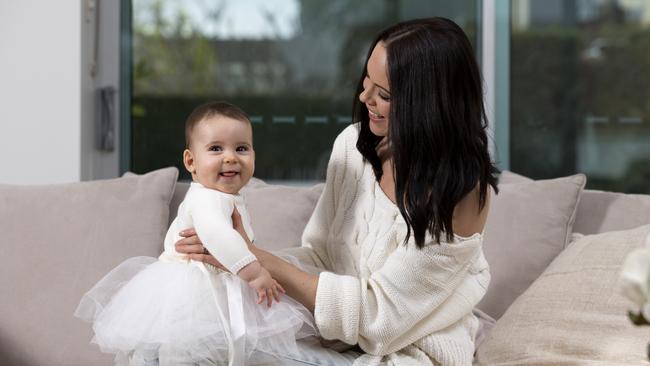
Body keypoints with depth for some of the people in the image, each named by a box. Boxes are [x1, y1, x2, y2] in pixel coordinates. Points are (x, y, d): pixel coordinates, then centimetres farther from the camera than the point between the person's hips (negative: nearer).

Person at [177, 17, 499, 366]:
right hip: (338, 337, 6)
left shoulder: (462, 192, -20)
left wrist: (252, 256, -21)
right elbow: (319, 254, 5)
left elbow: (377, 312, -20)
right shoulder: (354, 143, -2)